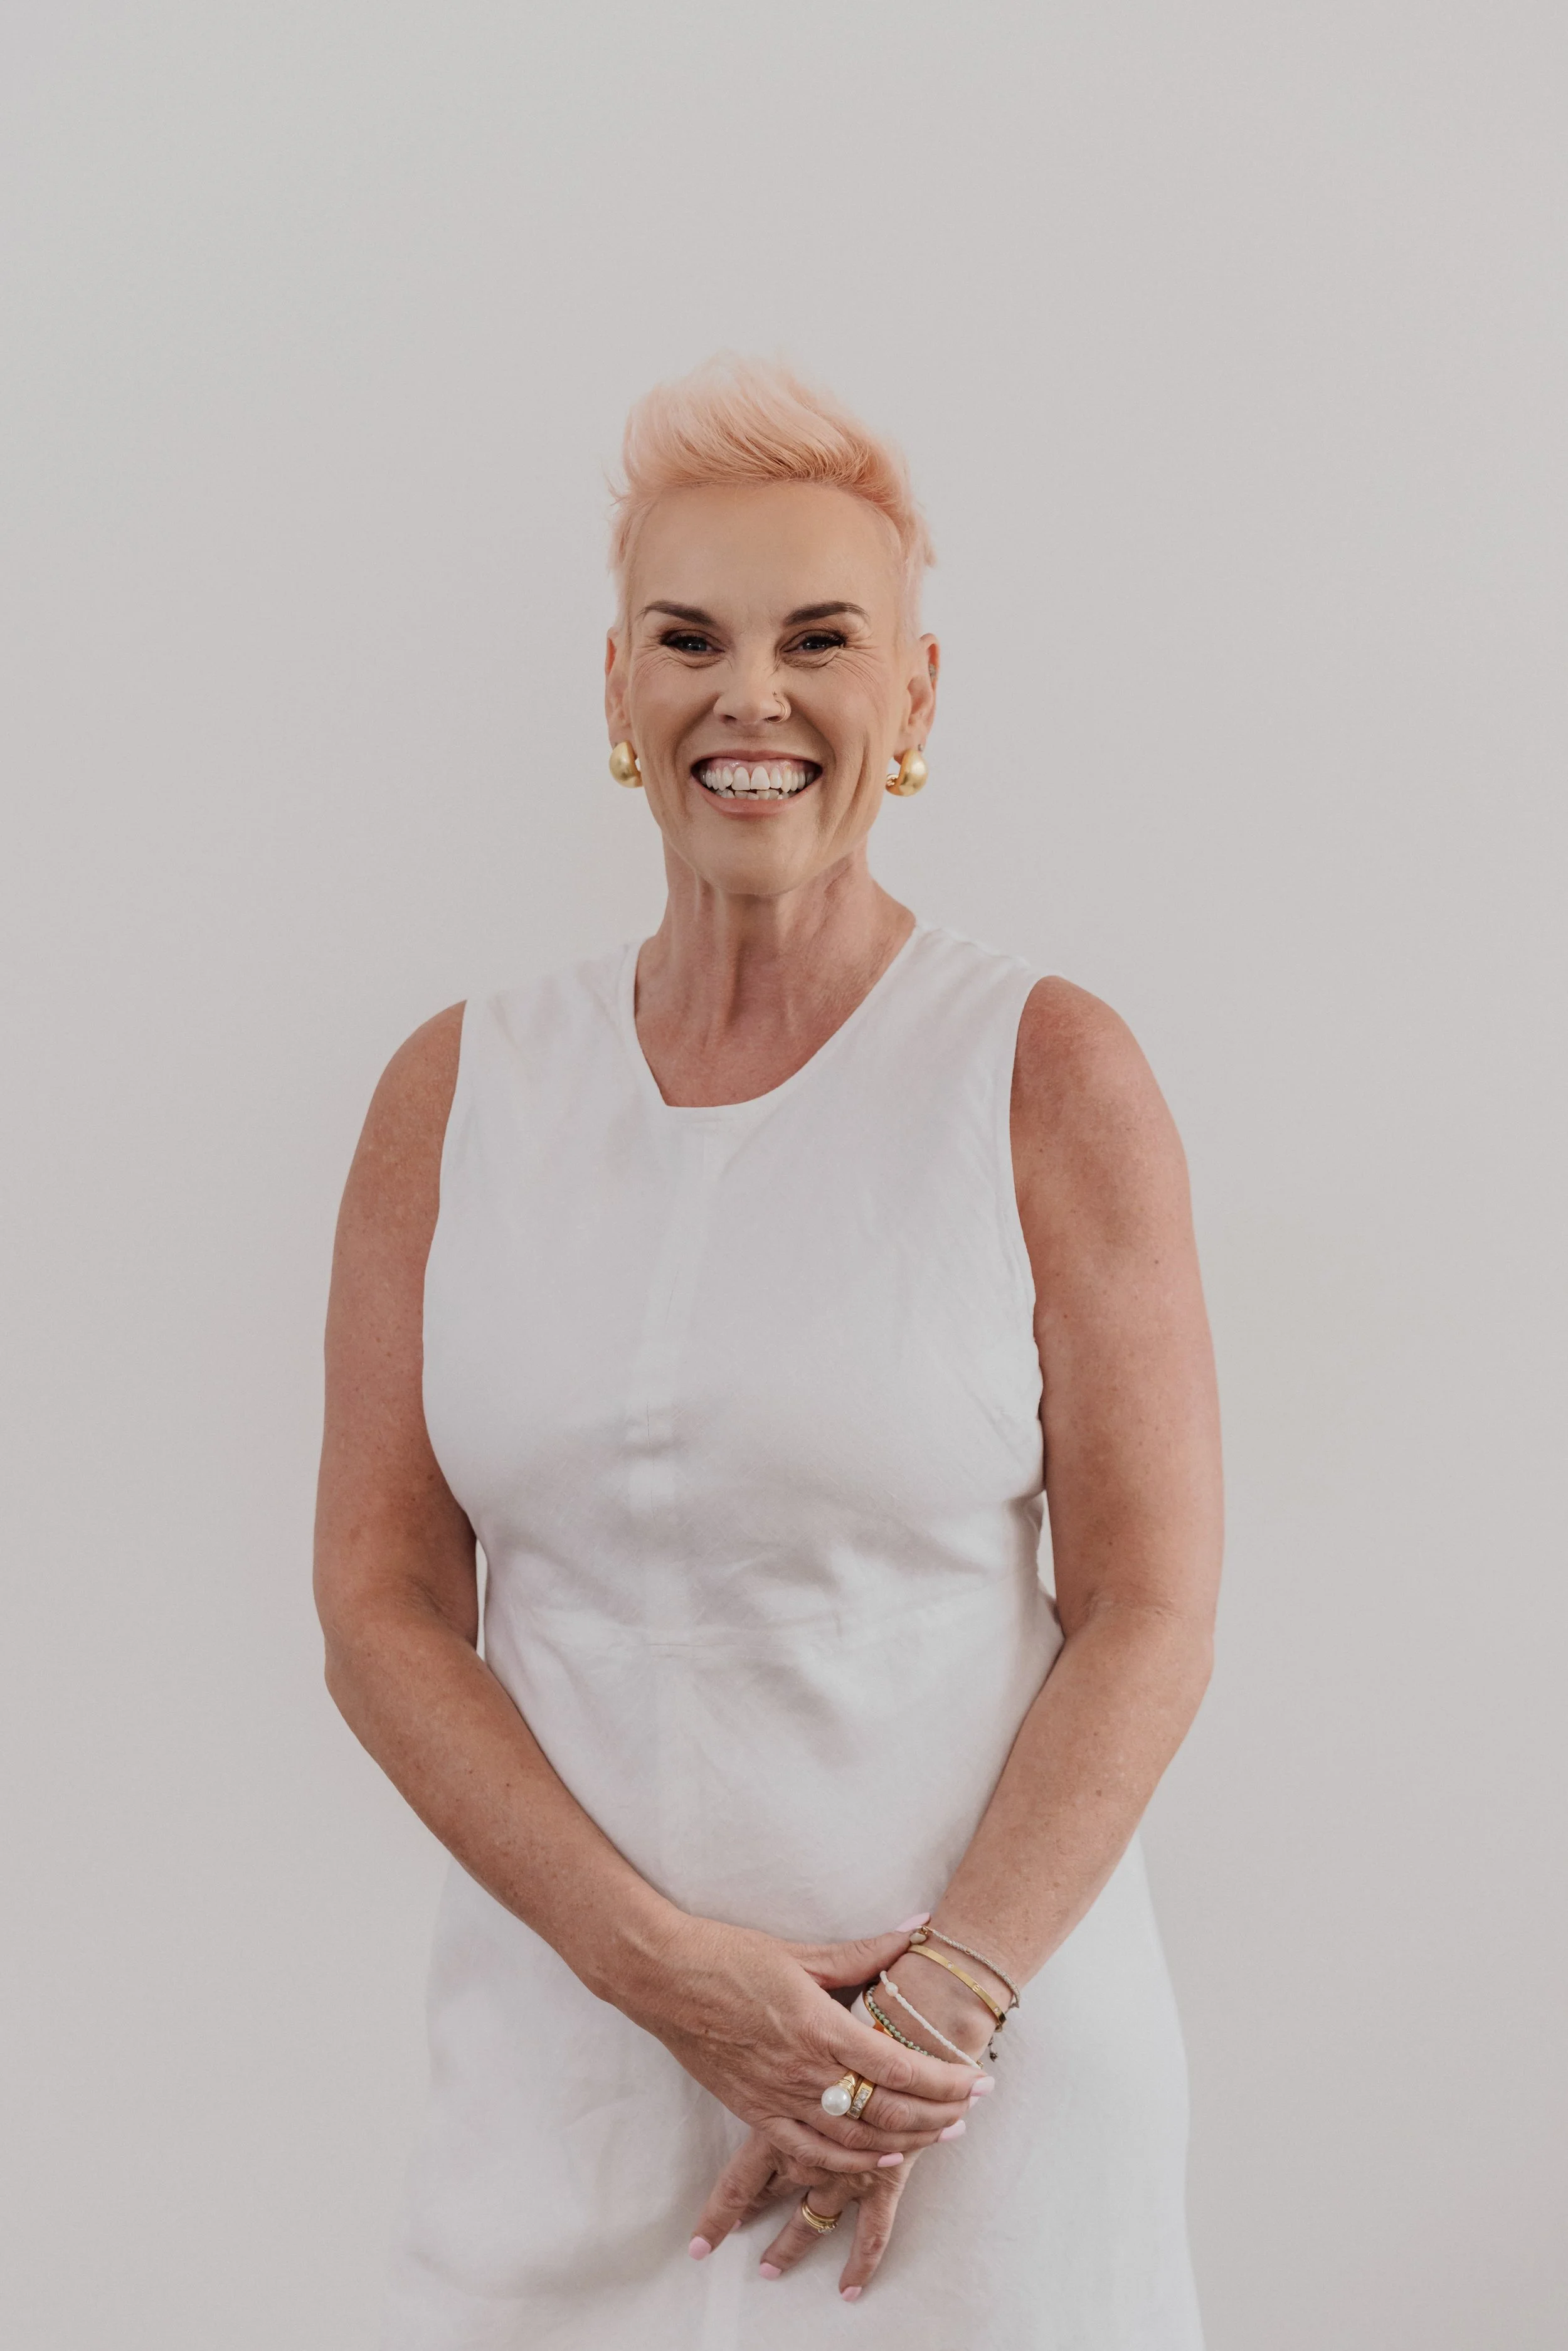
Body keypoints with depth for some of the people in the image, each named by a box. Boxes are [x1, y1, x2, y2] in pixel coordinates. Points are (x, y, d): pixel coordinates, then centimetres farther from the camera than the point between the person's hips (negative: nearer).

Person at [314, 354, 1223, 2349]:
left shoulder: (1051, 1078, -5)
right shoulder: (457, 1098, 2)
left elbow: (1151, 1610, -6)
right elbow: (379, 1607, -1)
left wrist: (940, 2009, -13)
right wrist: (669, 1965, -11)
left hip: (983, 2047, -2)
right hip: (565, 2040, 2)